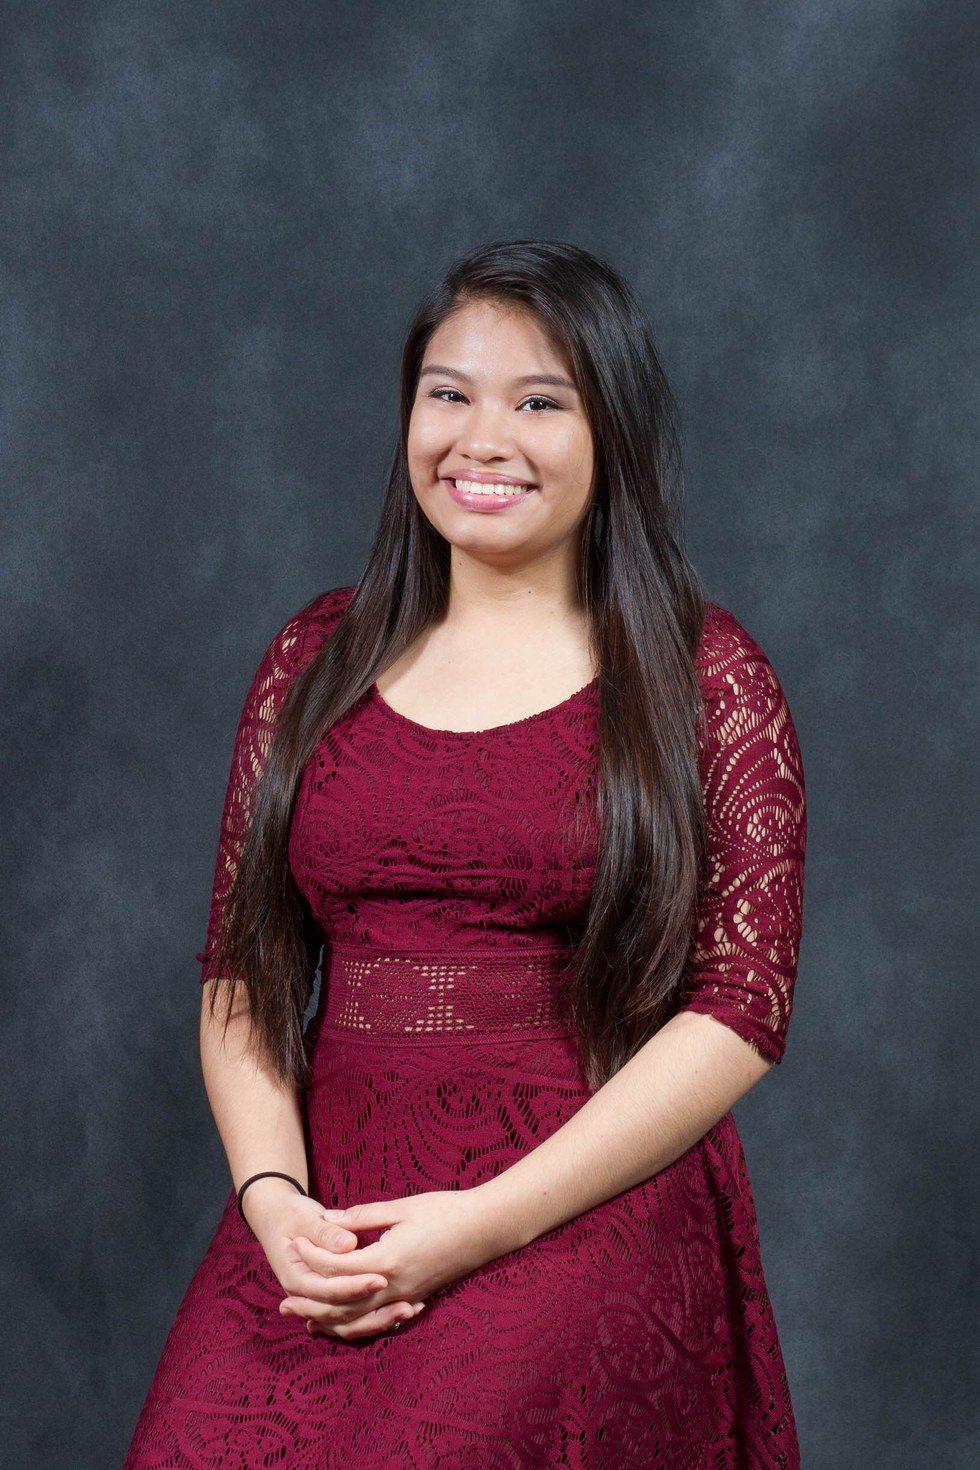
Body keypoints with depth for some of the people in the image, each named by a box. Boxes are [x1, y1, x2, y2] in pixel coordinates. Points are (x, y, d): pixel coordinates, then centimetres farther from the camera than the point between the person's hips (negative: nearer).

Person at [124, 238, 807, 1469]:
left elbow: (741, 1007, -4)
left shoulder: (702, 677, 3)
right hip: (323, 1213, 3)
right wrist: (274, 1197, -7)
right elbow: (239, 969, 12)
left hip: (590, 1204, -2)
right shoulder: (318, 660, 14)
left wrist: (487, 1221, -12)